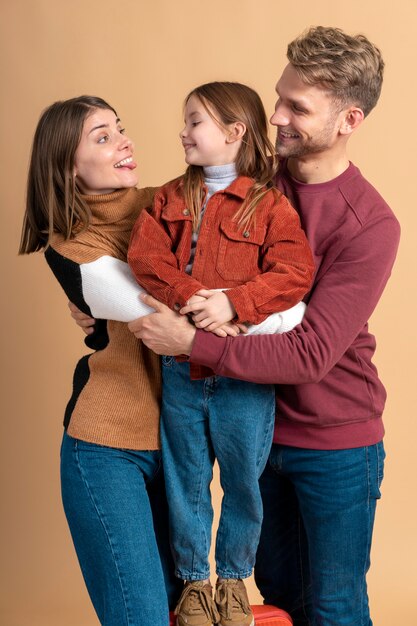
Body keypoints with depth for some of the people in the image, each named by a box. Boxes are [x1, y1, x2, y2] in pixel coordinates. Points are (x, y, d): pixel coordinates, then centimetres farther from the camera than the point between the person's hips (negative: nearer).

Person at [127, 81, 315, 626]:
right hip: (181, 370, 3)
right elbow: (145, 253, -6)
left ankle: (233, 580, 34)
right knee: (186, 483, 14)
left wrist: (233, 302, -26)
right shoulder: (172, 198, 7)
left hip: (246, 375, -3)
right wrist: (188, 295, -22)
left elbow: (295, 273, -16)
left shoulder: (270, 204, -5)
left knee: (243, 483, 12)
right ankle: (194, 582, 33)